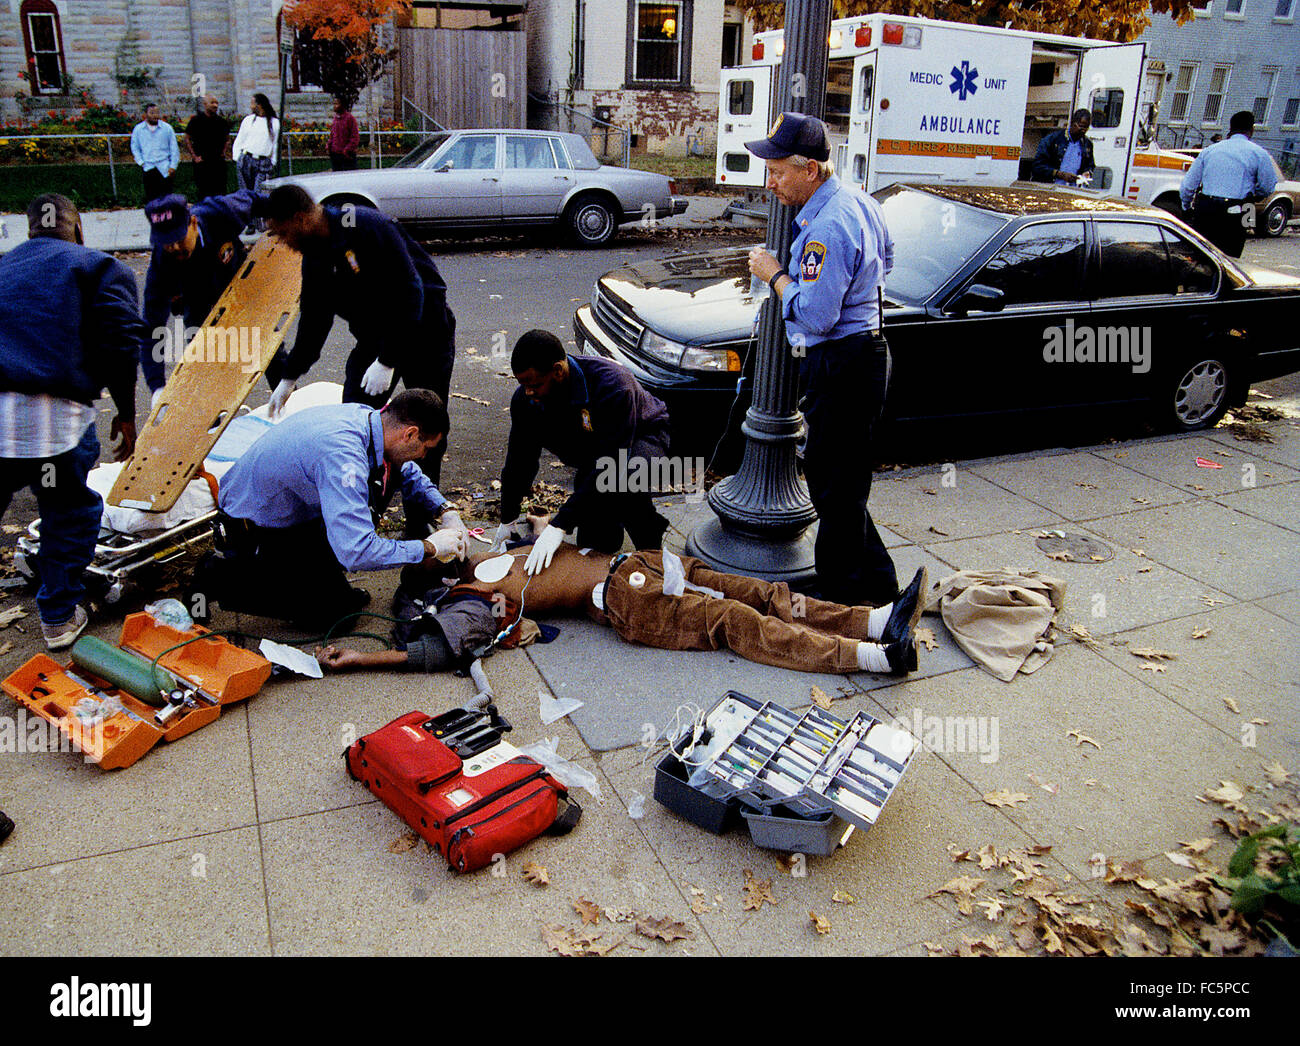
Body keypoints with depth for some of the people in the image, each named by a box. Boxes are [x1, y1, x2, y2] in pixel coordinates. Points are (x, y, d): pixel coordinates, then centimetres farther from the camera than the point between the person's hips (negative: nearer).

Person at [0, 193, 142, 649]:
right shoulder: (100, 268, 10)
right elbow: (120, 343, -3)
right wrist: (126, 414, 6)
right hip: (52, 413, -4)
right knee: (69, 512, 16)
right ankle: (59, 617, 22)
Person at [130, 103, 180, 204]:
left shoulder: (167, 128, 4)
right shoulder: (138, 129, 7)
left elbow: (174, 148, 6)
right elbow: (135, 147, 14)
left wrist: (173, 166, 0)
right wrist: (141, 162, 1)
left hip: (165, 169, -1)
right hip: (148, 168, 1)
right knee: (150, 197, 1)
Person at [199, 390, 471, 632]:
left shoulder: (367, 416, -9)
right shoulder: (342, 454, -36)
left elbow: (407, 471, 13)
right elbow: (356, 552, -40)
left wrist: (446, 511, -2)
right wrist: (428, 548, -29)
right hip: (252, 534, -9)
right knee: (332, 611, -10)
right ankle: (221, 578, -1)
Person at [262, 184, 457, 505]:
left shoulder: (368, 226, -22)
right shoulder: (314, 257, 3)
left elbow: (410, 292, -25)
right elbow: (314, 322, 16)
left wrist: (387, 361, -25)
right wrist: (288, 377, 19)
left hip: (425, 329, -7)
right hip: (374, 337, 7)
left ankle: (420, 521, 10)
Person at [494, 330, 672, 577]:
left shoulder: (611, 385, -39)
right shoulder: (525, 400, -20)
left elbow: (609, 464, -43)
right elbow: (520, 460, -3)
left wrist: (560, 526, -47)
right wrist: (508, 518, 6)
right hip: (588, 459, 5)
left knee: (624, 482, -40)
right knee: (596, 543, -9)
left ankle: (652, 552, -12)